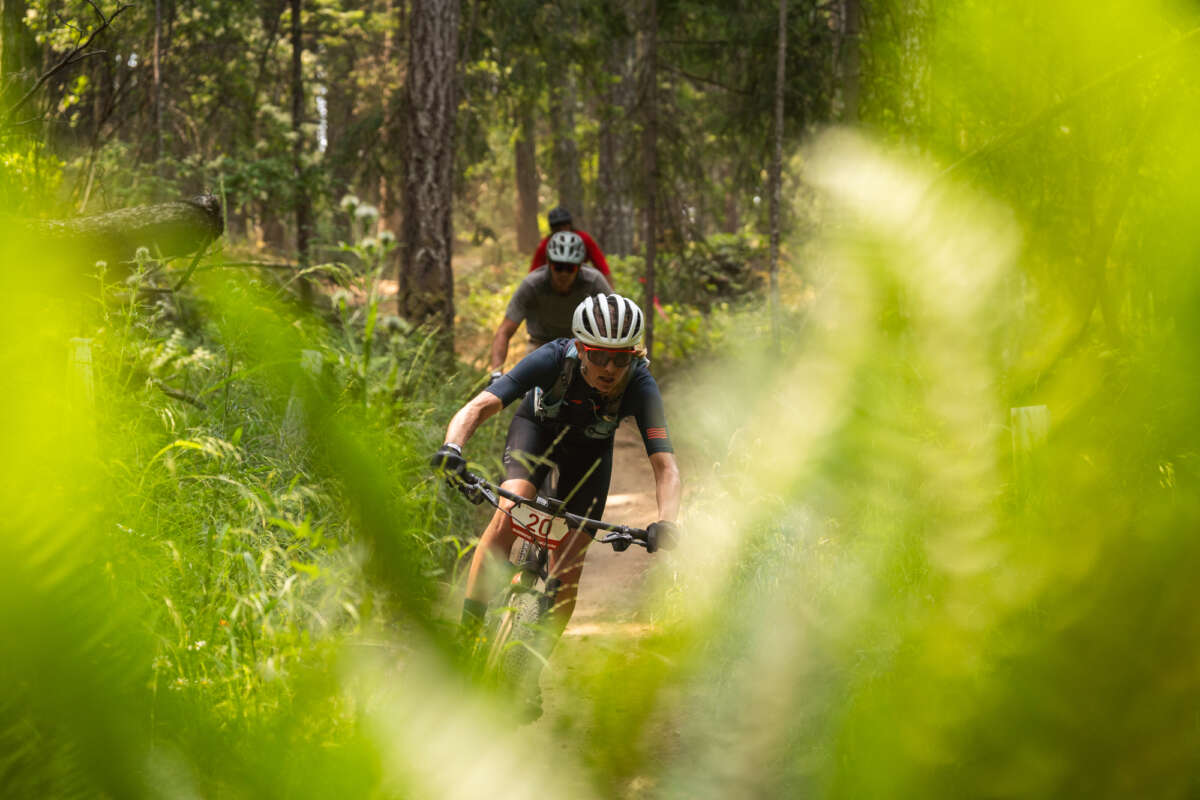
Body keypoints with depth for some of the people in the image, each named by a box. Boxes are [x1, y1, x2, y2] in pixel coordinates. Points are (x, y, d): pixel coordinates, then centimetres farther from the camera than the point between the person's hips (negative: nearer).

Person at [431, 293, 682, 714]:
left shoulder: (640, 386, -35)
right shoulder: (554, 360, -37)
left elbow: (665, 466, -41)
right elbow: (479, 406, -43)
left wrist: (667, 522, -59)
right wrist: (452, 448, -63)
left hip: (590, 451, 1)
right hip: (538, 428, -1)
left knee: (567, 574, -6)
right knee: (509, 513, -30)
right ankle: (464, 634, -24)